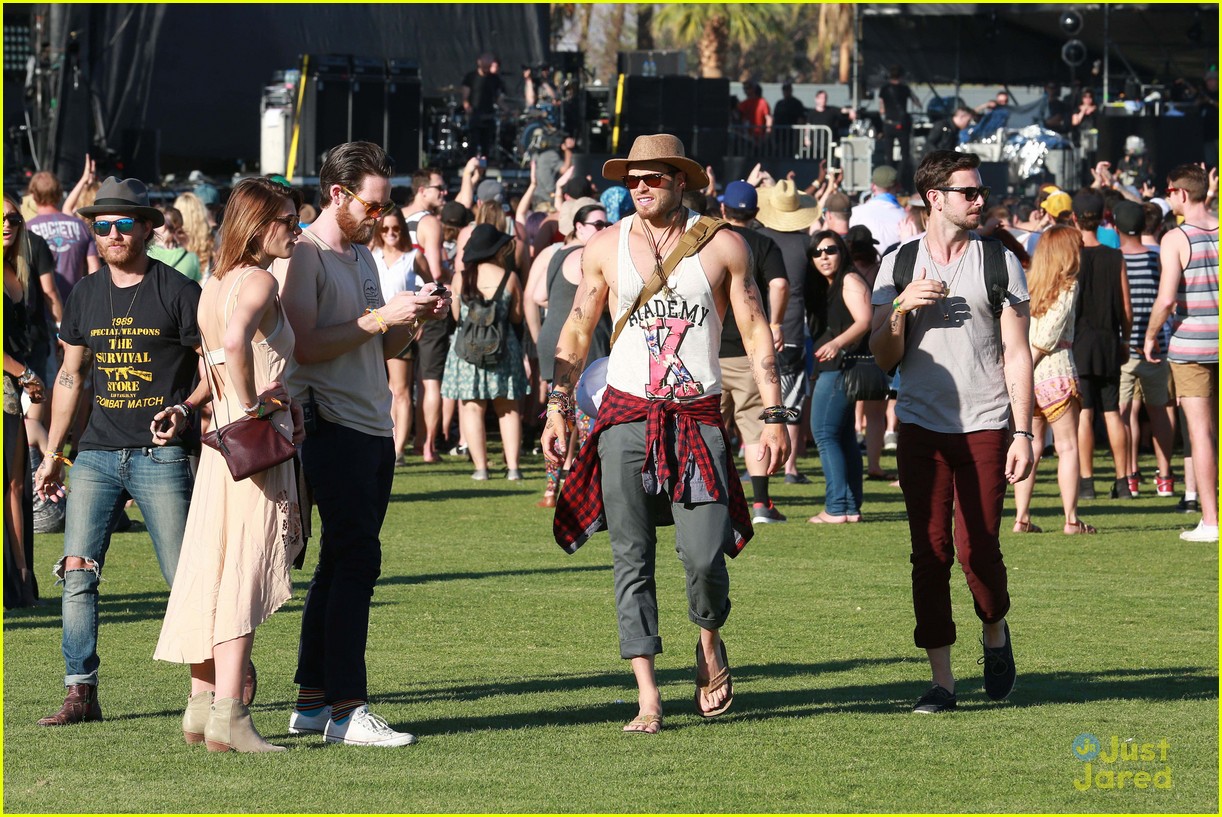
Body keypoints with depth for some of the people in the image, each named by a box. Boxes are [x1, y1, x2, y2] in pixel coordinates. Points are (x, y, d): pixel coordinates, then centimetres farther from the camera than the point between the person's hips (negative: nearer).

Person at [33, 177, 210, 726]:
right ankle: (81, 694, 0)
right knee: (76, 573, -4)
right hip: (97, 453, 5)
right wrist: (52, 454, 19)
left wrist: (184, 409, -19)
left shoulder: (177, 292, -3)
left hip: (160, 455, -5)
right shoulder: (85, 295, 12)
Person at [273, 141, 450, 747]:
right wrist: (380, 317, -18)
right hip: (333, 428, -9)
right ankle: (346, 708, -14)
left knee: (341, 565, 10)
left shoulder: (363, 257, 19)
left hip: (374, 429, 9)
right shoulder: (302, 256, -8)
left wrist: (416, 317, 5)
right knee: (357, 561, -13)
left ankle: (312, 701, 14)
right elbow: (306, 346, -18)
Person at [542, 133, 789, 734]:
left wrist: (774, 416, -1)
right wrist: (558, 408, 4)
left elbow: (755, 331, 5)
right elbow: (577, 331, 13)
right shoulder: (605, 247, 6)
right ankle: (647, 698, 0)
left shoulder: (722, 246, 2)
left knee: (703, 556, -13)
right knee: (631, 560, -2)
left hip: (697, 419, -1)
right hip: (625, 417, 1)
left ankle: (710, 642, 18)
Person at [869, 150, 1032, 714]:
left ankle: (995, 631, 23)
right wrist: (901, 310, -12)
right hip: (921, 428, 1)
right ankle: (941, 679, 4)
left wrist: (1023, 432, -4)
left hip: (983, 428, -1)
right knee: (930, 552, -2)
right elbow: (884, 357, 8)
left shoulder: (1000, 263, 4)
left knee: (977, 549, -8)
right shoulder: (899, 265, 7)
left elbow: (1017, 354, 3)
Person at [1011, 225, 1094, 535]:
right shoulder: (1068, 286, -6)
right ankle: (1071, 519, -1)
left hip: (1029, 380, 5)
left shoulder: (1031, 286, 10)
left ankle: (1021, 518, 6)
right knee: (1067, 447, 2)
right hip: (1056, 374, -5)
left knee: (1031, 448, 10)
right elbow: (1050, 332, -12)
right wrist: (1026, 367, -10)